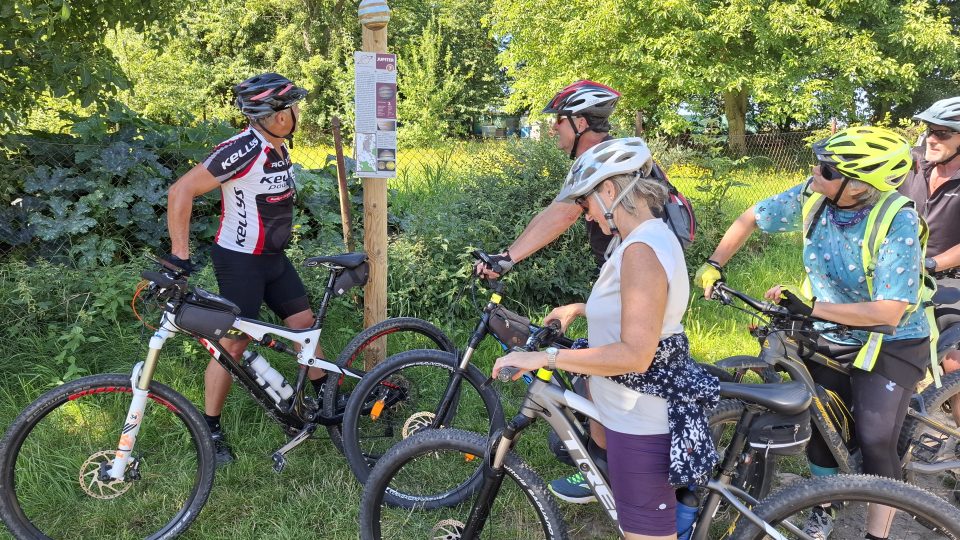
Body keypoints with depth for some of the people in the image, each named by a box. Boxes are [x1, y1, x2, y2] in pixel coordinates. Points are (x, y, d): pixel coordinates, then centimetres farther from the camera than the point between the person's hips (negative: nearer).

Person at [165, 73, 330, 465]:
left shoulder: (278, 150, 3)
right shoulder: (243, 149, -24)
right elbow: (181, 192, -25)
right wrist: (179, 254, -25)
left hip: (274, 258, 8)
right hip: (240, 260, -8)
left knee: (304, 323, 13)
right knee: (233, 344, -3)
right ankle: (210, 430, 12)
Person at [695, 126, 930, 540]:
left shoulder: (898, 221, -30)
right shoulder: (812, 196, -17)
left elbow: (888, 313, -34)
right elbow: (751, 218, 1)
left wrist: (809, 308, -35)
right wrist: (713, 265, -5)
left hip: (891, 346, -5)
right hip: (832, 337, 5)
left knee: (874, 441, -10)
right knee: (818, 424, 11)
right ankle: (823, 507, 35)